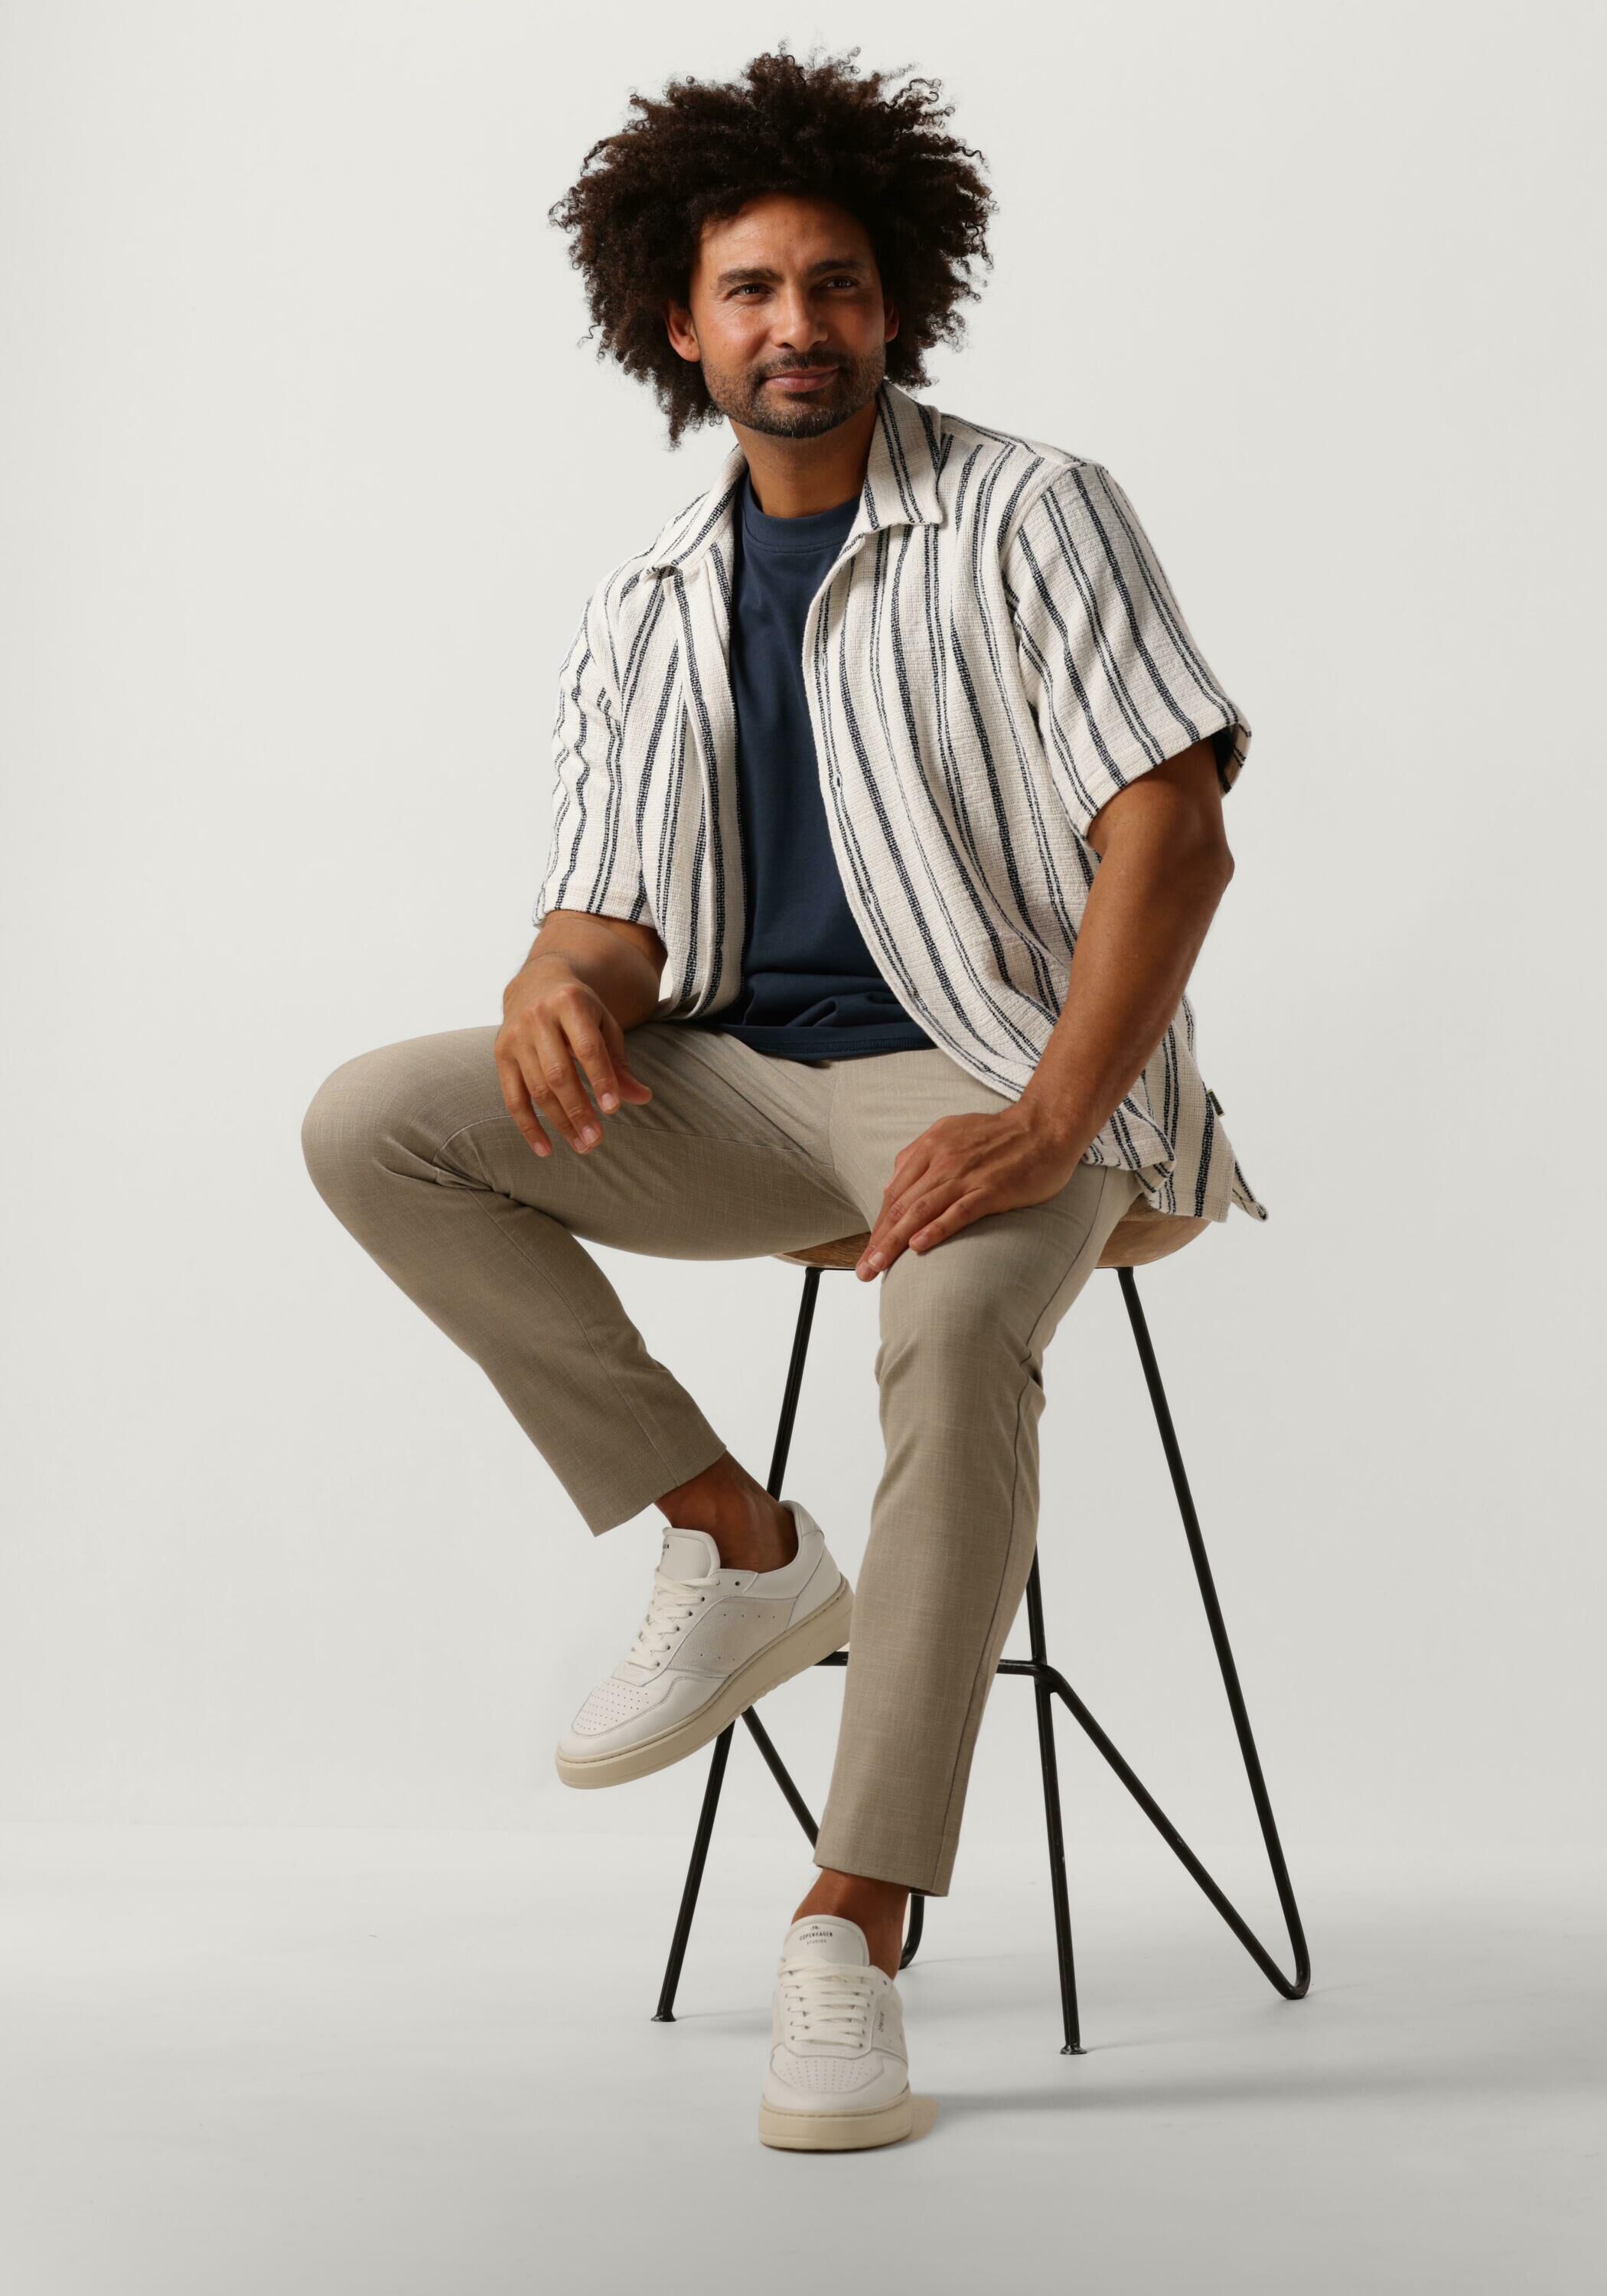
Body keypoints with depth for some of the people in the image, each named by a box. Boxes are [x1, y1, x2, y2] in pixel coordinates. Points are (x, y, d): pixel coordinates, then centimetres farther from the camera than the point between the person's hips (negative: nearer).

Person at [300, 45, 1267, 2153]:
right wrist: (562, 994, -18)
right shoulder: (646, 612, 14)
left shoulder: (1030, 515, -1)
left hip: (991, 1071, -5)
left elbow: (1171, 828, -12)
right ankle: (739, 1549, -6)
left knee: (957, 1323, -38)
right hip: (738, 1088, 5)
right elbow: (606, 919, 9)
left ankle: (853, 1931, -31)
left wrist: (1049, 1121, -27)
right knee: (372, 1124, -15)